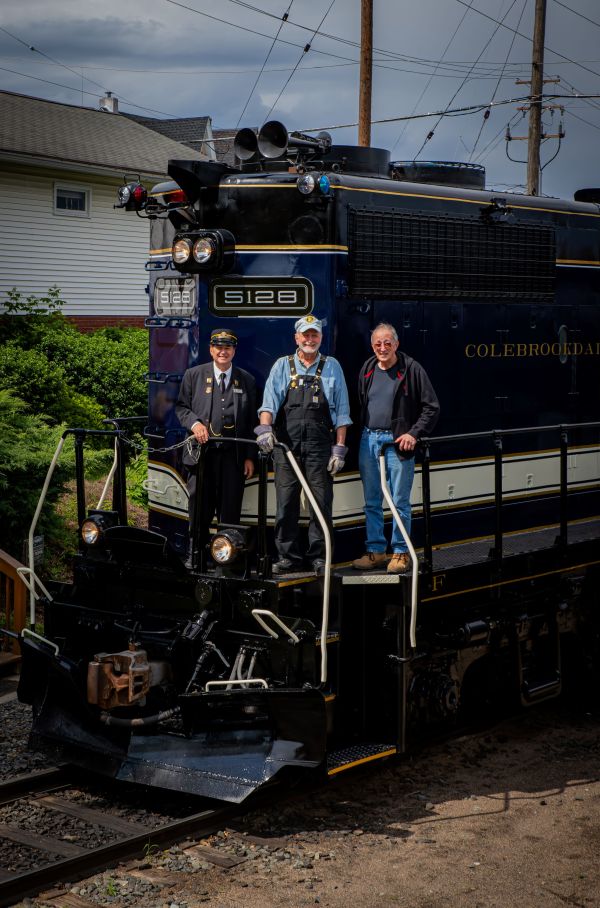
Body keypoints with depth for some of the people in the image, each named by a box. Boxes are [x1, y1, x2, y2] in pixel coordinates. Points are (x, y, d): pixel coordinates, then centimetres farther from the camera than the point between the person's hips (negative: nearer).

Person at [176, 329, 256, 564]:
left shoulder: (246, 380, 10)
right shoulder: (193, 375, 8)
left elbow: (252, 421, 10)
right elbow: (181, 407, 11)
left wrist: (250, 456, 5)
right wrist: (194, 423, -11)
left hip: (233, 454, 1)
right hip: (201, 451, -1)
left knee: (230, 508, 1)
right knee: (200, 505, 2)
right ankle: (194, 553, 13)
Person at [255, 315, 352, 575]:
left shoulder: (332, 367, 10)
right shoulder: (282, 366, 11)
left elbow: (341, 411, 8)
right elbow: (270, 401, -1)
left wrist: (339, 448, 1)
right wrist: (265, 427, -20)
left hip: (320, 446, -1)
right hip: (286, 444, 1)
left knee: (321, 503, -2)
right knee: (286, 503, 1)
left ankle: (319, 557, 6)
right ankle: (288, 558, 9)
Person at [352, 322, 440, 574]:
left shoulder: (411, 369, -6)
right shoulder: (367, 369, 10)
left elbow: (432, 407, -4)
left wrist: (414, 433, -12)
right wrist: (363, 433, 12)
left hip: (398, 442, -5)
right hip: (368, 440, 5)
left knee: (400, 502, -1)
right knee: (371, 502, 9)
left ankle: (401, 553, 7)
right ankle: (375, 551, 18)